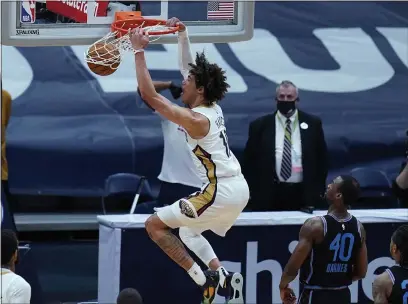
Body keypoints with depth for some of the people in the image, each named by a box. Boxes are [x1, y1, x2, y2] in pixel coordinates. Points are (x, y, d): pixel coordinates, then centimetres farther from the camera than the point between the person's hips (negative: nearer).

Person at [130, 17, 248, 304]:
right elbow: (196, 70, 26)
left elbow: (149, 96, -19)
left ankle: (204, 280, -8)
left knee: (155, 224, -2)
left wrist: (140, 51, -16)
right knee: (188, 231, 30)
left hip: (221, 192, -9)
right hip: (239, 189, 9)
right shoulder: (213, 107, 8)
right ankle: (224, 278, 14)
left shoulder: (195, 120, -16)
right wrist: (182, 35, 29)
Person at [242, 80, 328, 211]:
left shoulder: (312, 123, 6)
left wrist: (318, 190, 3)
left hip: (304, 195, 1)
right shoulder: (260, 126, 3)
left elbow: (322, 158, 10)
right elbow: (249, 161, 6)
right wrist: (253, 193, -1)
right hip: (269, 196, -1)